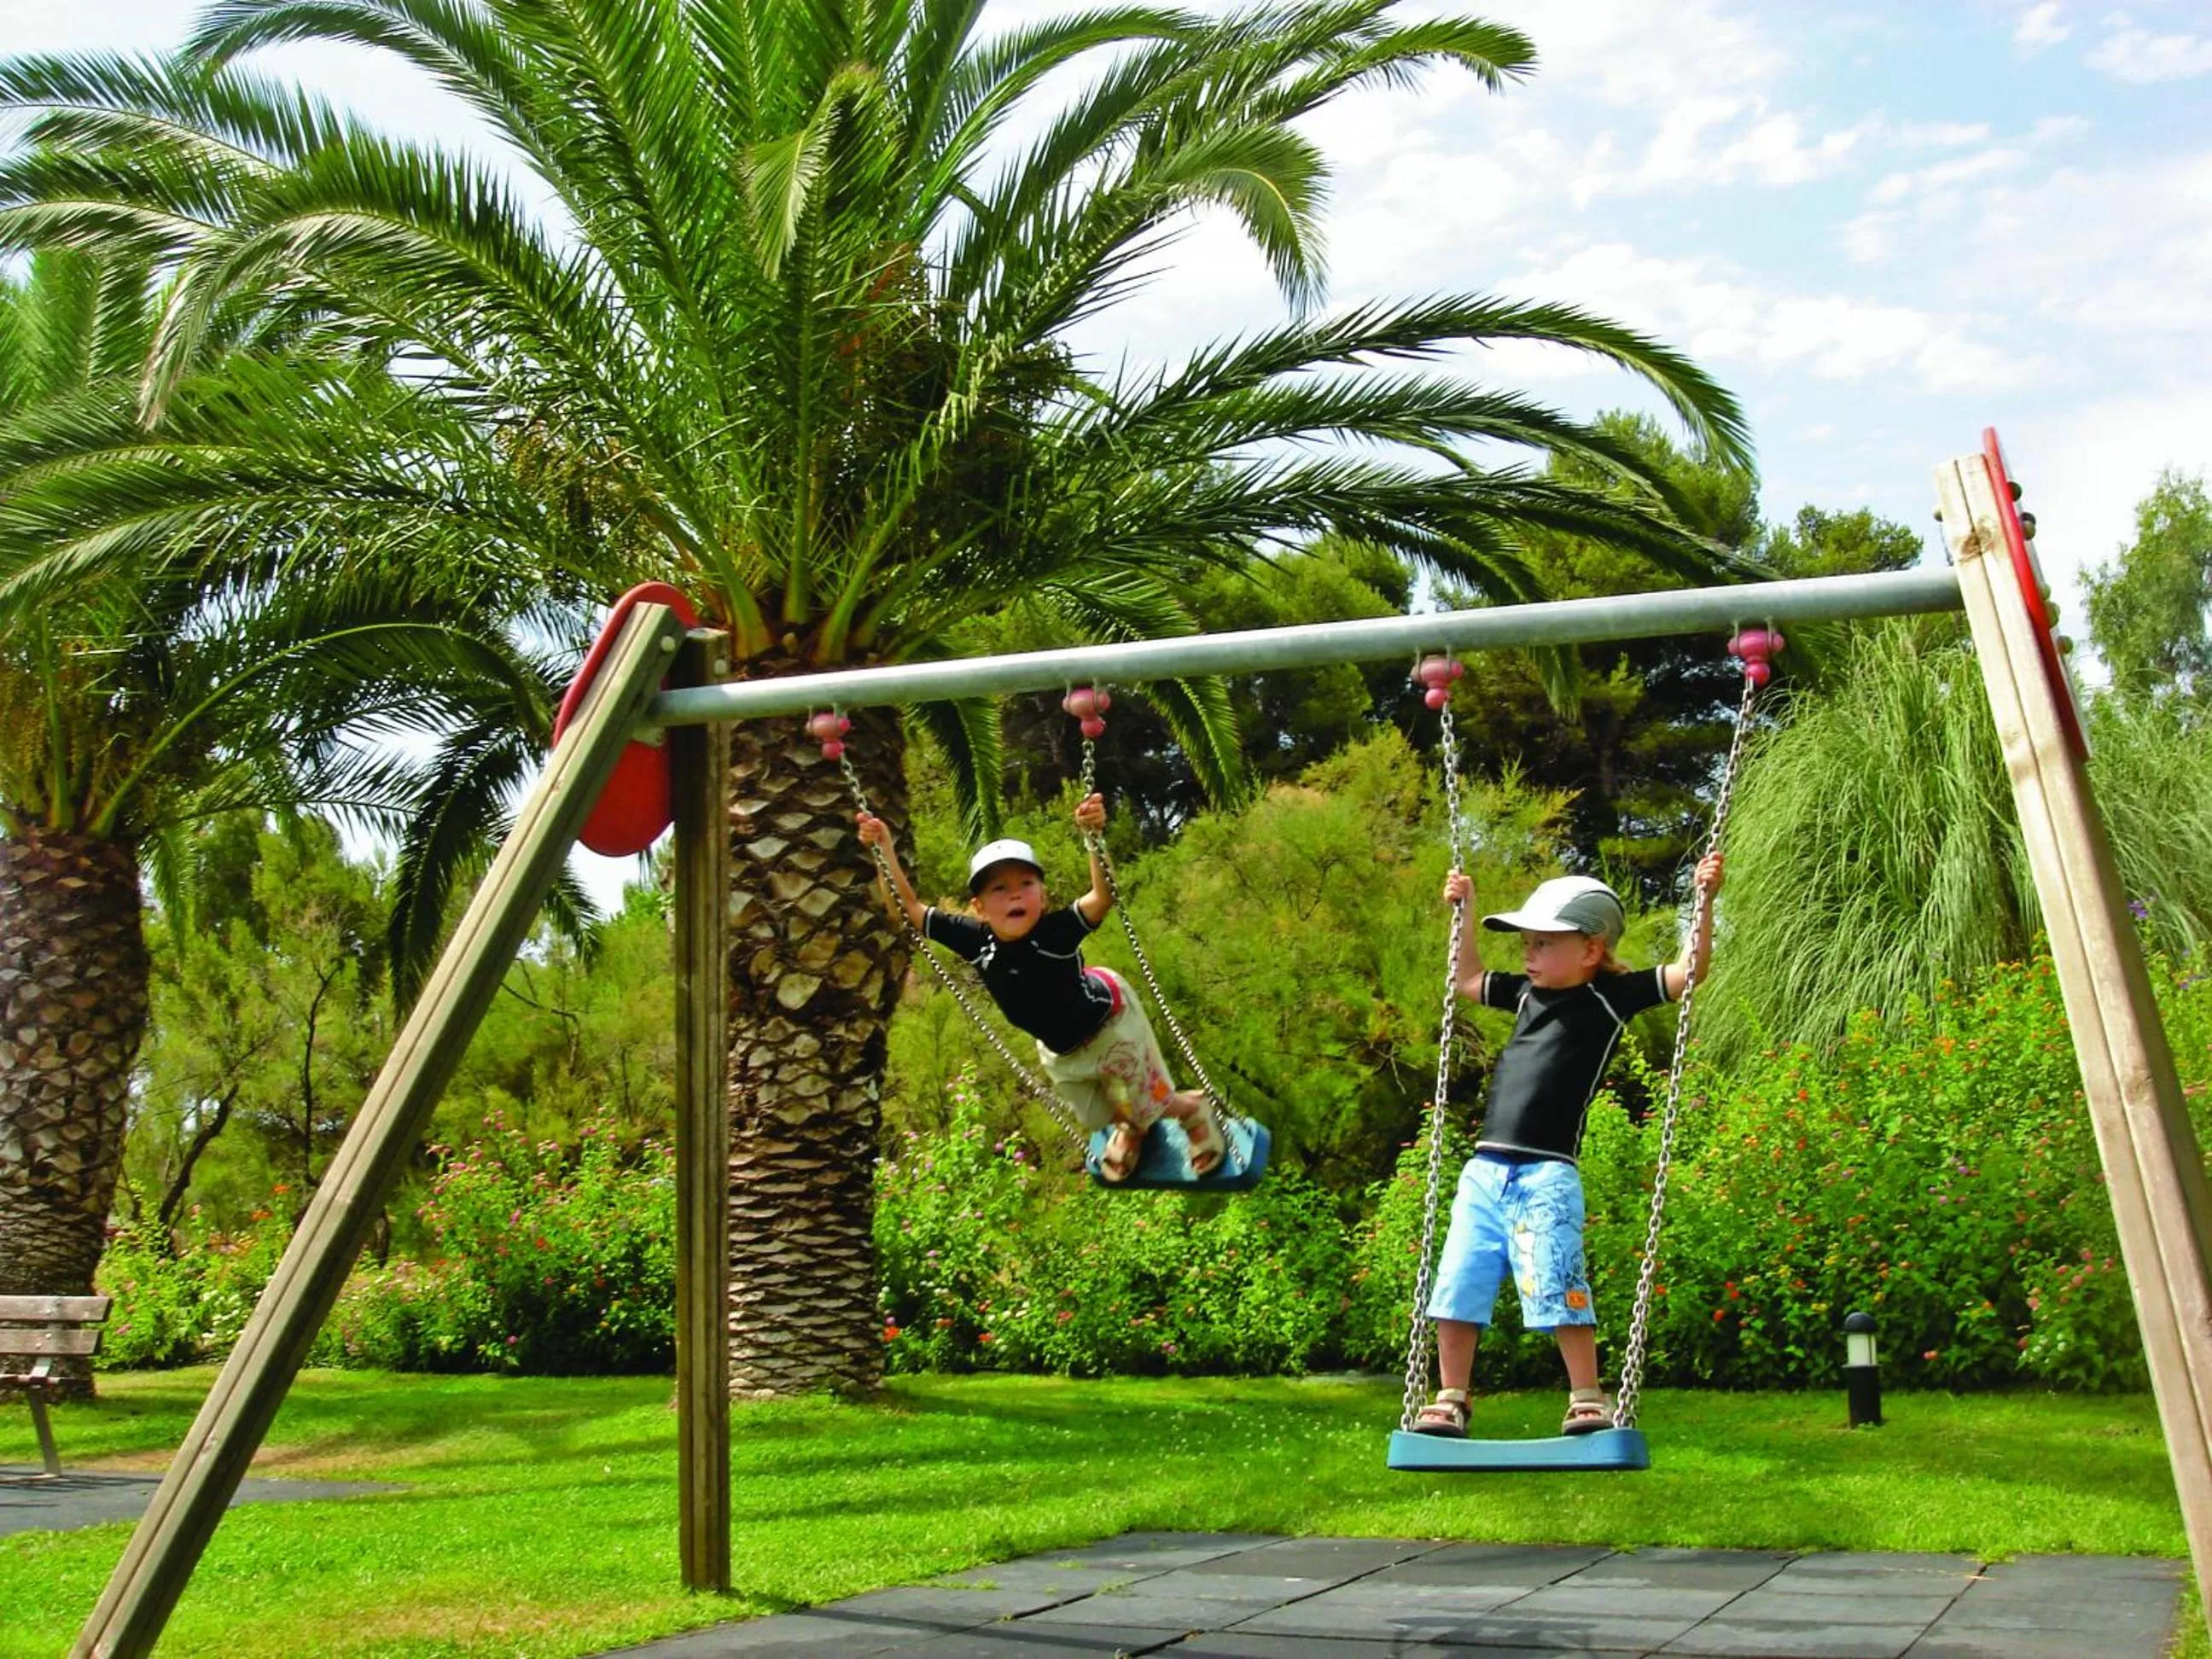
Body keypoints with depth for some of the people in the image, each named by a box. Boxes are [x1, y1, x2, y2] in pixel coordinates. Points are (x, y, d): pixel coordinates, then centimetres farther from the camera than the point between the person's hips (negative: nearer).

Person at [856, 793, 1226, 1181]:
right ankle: (1128, 1128, 62)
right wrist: (884, 850, -35)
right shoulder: (976, 941, -27)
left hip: (1108, 1026, -5)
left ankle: (1195, 1109, 46)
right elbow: (908, 908, -24)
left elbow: (1104, 896, -56)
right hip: (1059, 1051, 5)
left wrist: (1093, 837, -69)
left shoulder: (1057, 930, -38)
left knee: (1149, 1106, 14)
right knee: (1100, 1115, 27)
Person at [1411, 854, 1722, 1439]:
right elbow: (1465, 978, 33)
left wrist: (1703, 903, -9)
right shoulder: (1527, 994, 17)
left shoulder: (1612, 998, 1)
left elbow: (1689, 972, -3)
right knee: (1457, 1290, 6)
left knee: (1557, 1291, -11)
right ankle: (1450, 1403, 16)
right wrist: (1459, 912, 29)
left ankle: (1588, 1401, 2)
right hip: (1484, 1169, 6)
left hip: (1546, 1174, -6)